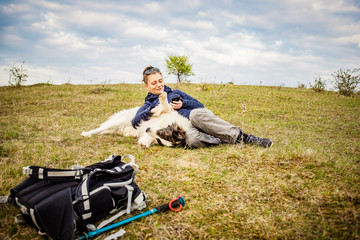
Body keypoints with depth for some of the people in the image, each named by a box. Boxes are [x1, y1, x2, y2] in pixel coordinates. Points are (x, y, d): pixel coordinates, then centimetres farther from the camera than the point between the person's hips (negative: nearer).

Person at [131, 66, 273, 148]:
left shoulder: (175, 93, 26)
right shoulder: (149, 105, 19)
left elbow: (200, 105, 18)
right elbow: (135, 122, 0)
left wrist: (183, 104, 0)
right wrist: (152, 110, -12)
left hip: (199, 118, 2)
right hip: (185, 129, -2)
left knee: (196, 114, -36)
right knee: (191, 137, -40)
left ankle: (240, 136, -35)